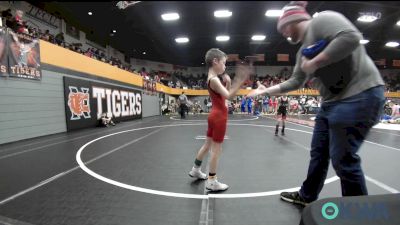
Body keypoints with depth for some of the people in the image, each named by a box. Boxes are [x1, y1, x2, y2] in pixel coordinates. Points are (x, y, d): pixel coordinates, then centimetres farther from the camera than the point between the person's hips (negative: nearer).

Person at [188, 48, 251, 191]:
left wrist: (227, 83, 4)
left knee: (208, 145, 20)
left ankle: (195, 170, 35)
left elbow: (225, 94, 18)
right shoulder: (214, 79, -18)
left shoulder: (213, 78, 12)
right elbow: (229, 96, -26)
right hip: (219, 116, -10)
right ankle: (212, 182, 10)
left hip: (215, 115, 10)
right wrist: (240, 80, -30)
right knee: (217, 149, -1)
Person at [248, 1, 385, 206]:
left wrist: (315, 63, -17)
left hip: (359, 95, -9)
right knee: (318, 153, 15)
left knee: (342, 158, -4)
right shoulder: (303, 51, 18)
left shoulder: (321, 20, -8)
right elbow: (295, 82, 21)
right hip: (332, 102, 9)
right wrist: (266, 91, 22)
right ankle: (307, 196, 33)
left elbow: (351, 37, -25)